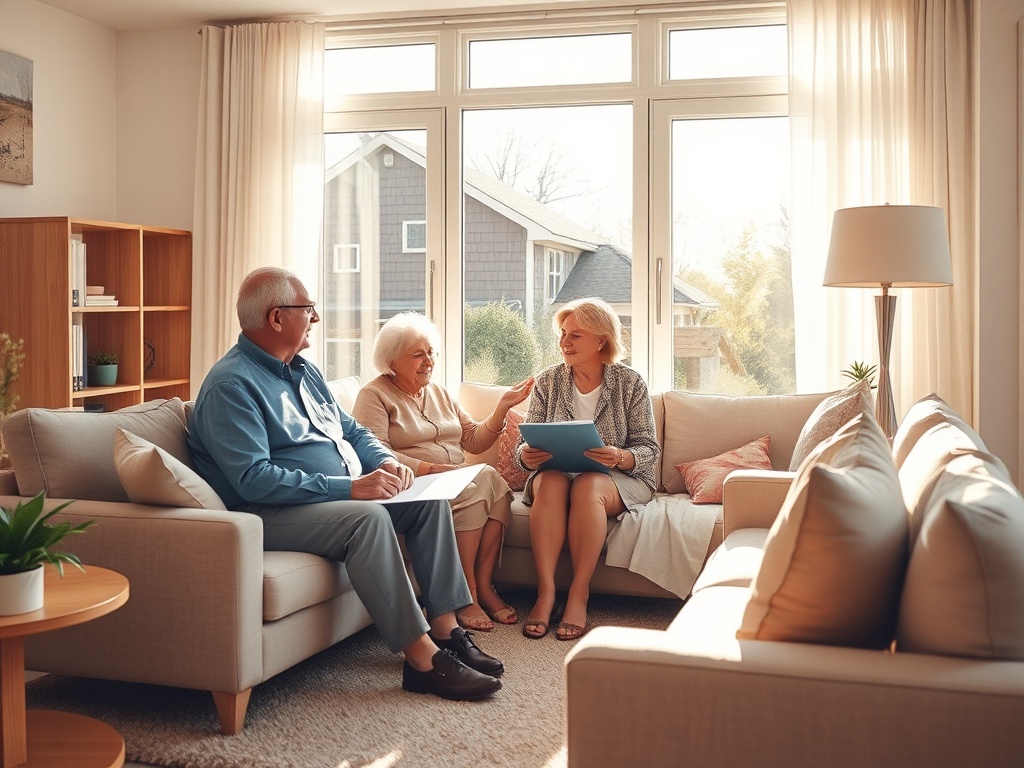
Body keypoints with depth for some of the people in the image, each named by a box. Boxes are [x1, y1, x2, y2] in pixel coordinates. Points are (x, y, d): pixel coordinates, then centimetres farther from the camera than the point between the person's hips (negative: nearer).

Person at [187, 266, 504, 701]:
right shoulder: (231, 385, -15)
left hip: (345, 495, 10)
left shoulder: (303, 371, 15)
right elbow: (254, 480, -26)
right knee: (367, 517, -33)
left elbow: (352, 431, 22)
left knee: (429, 500, -2)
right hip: (270, 514, -9)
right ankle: (422, 660, -28)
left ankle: (444, 629, -4)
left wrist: (386, 461, -1)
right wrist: (349, 488, -29)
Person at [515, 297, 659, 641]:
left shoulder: (630, 383, -2)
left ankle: (579, 594, -29)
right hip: (557, 473, 2)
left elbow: (649, 450, -5)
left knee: (587, 486, -35)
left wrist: (619, 457, -28)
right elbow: (525, 445, 2)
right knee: (550, 483, -33)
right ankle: (545, 592, -33)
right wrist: (526, 456, -23)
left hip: (619, 479, -2)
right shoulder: (547, 381, 4)